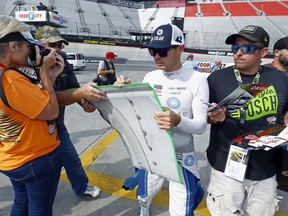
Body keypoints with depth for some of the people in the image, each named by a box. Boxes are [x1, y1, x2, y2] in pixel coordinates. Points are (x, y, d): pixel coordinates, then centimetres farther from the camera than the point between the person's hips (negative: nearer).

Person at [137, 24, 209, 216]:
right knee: (144, 197, 26)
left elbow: (201, 126, -18)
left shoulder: (197, 79, -15)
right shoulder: (150, 77, -2)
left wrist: (178, 121, -38)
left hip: (181, 155, -4)